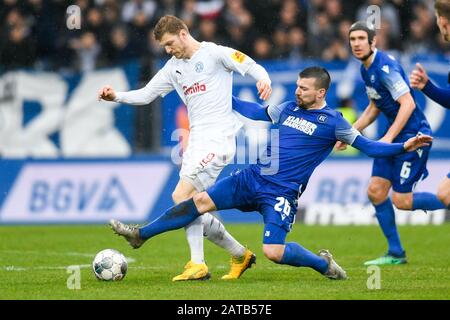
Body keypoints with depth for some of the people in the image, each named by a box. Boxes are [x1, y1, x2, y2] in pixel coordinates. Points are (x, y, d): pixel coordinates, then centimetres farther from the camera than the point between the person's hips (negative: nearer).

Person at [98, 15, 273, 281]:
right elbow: (147, 94, 18)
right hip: (196, 141, 9)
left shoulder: (214, 54, -2)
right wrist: (116, 97, 3)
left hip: (217, 139, -8)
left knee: (182, 196, -20)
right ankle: (240, 255, 19)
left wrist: (263, 79, -28)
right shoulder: (174, 67, 19)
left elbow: (252, 66, -6)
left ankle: (198, 265, -20)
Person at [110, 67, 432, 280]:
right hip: (252, 178, 6)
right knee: (201, 201, -3)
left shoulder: (332, 121, -6)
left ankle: (324, 264, 8)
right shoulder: (288, 109, 11)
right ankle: (140, 234, 3)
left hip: (282, 194, -6)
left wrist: (403, 146, -18)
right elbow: (254, 111, 26)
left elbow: (368, 146, -5)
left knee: (273, 252, -19)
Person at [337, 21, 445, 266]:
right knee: (375, 191, 4)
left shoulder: (385, 67, -20)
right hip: (395, 136, 9)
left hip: (413, 135, -9)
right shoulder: (367, 69, 10)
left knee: (401, 200, -10)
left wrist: (388, 138, -27)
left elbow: (408, 103, -25)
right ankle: (395, 253, 12)